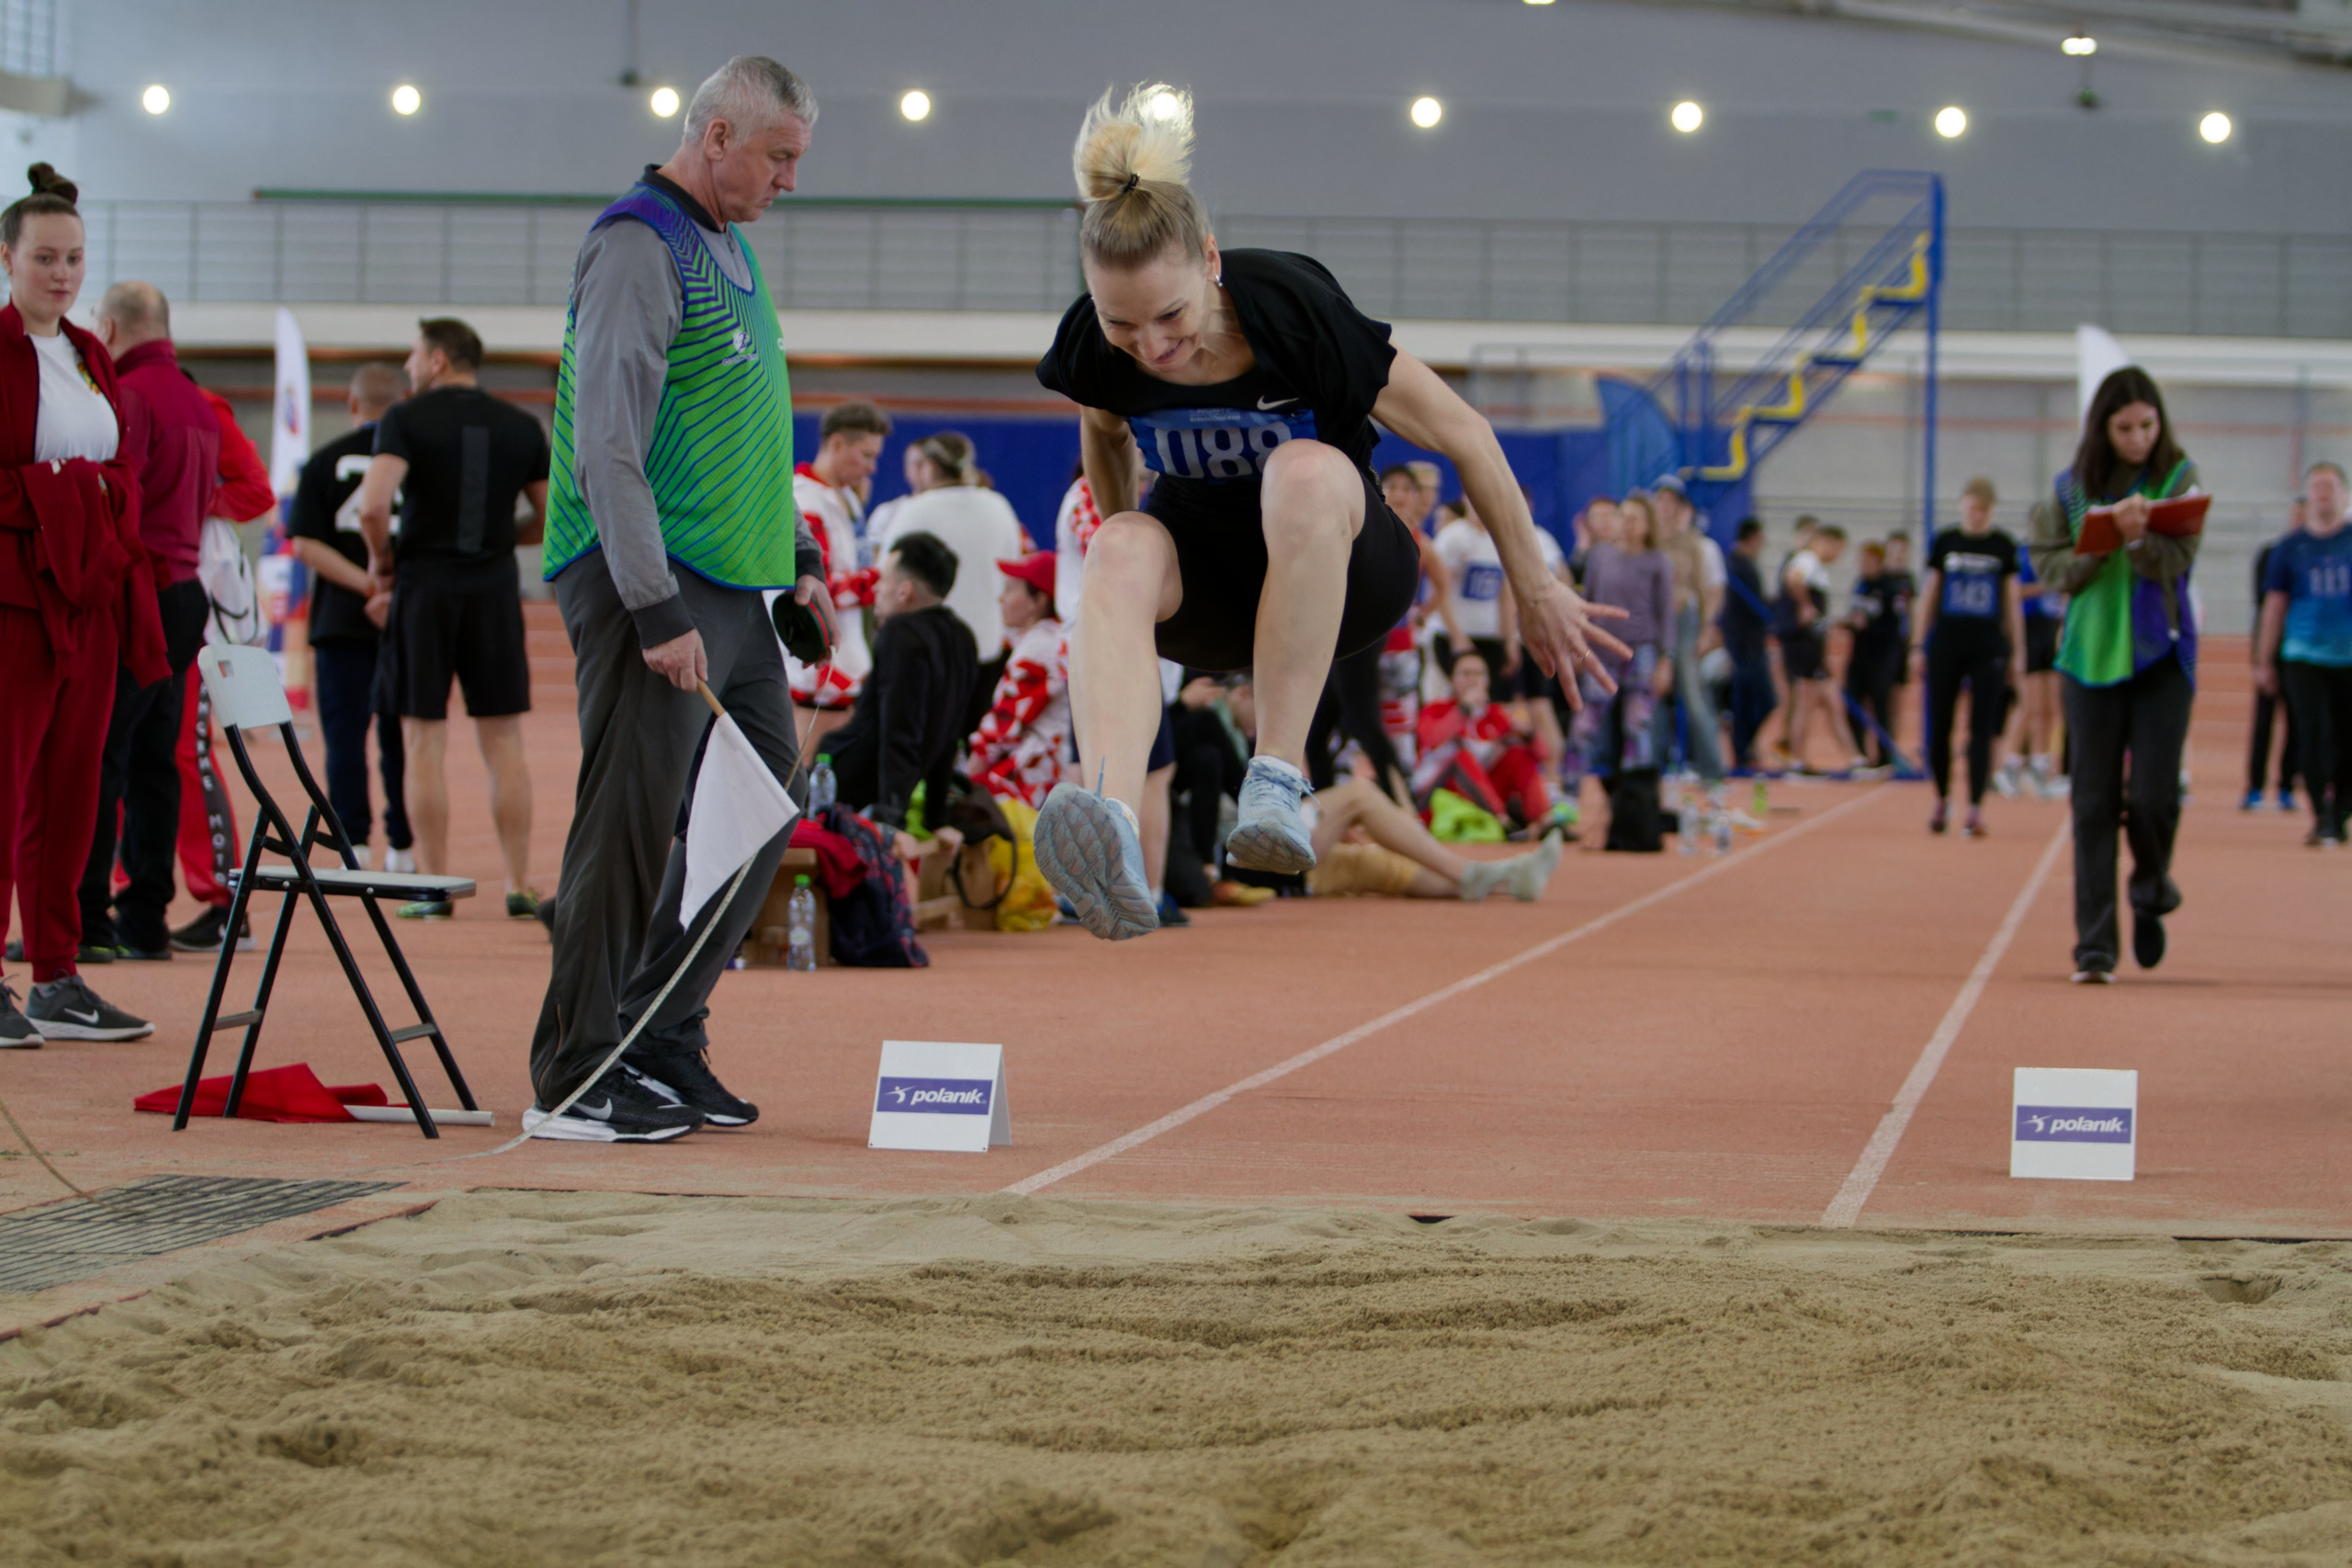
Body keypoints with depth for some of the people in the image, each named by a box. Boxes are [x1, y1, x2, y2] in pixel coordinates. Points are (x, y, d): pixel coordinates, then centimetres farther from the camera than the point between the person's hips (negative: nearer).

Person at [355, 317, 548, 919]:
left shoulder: (406, 419, -5)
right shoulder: (521, 426, 7)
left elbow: (373, 505, -18)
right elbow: (554, 520, 9)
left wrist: (381, 559, 0)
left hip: (425, 583, -3)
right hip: (494, 587, 3)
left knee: (424, 743, 2)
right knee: (503, 743, 7)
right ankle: (520, 887, 5)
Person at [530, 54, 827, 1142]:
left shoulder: (729, 251, 19)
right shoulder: (640, 245, -11)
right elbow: (609, 445, -18)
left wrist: (798, 559, 21)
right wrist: (656, 607, -22)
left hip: (734, 593, 10)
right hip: (653, 589, -10)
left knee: (759, 814, 11)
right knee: (630, 826, -8)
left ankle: (663, 1048, 19)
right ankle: (573, 1081, -2)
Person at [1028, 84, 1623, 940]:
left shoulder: (1297, 314, -25)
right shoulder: (1095, 352, -15)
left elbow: (1465, 437, -13)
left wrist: (1535, 592, -3)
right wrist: (1122, 552, 22)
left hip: (1346, 575, -2)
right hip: (1201, 578, 3)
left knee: (1305, 469, -38)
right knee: (1119, 552, -35)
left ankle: (1280, 775, -34)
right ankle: (1110, 821, -63)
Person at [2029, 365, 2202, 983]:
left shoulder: (2178, 479, 0)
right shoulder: (2071, 487, 5)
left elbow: (2177, 559, -13)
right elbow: (2050, 567, 2)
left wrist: (2140, 537, -32)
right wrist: (2099, 547, -15)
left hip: (2161, 653, -1)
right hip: (2091, 653, 1)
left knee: (2153, 795, -7)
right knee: (2094, 803, 0)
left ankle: (2152, 891, 24)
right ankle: (2094, 944, 2)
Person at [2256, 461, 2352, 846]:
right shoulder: (2291, 548, 6)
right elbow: (2274, 606, 10)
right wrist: (2263, 662, 9)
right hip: (2304, 657, -1)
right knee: (2315, 735, -10)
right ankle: (2321, 819, -5)